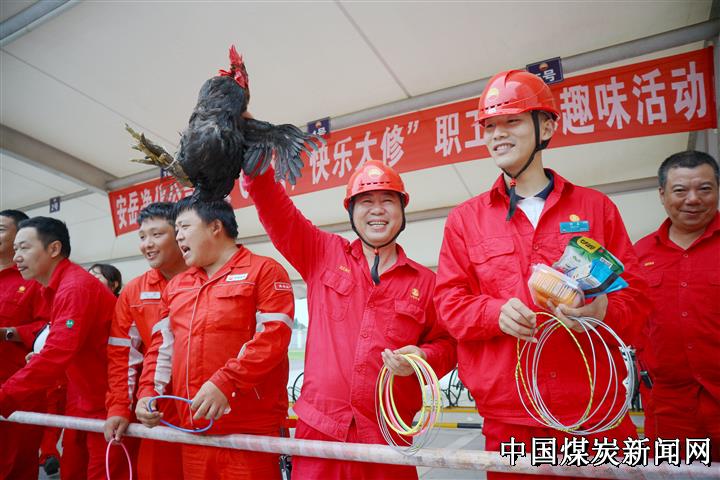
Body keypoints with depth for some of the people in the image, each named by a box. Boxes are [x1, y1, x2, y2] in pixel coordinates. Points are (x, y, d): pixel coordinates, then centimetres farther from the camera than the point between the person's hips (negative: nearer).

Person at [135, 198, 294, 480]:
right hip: (191, 428, 6)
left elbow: (272, 338, -15)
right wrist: (149, 391, 4)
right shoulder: (175, 286, 17)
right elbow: (162, 345, 18)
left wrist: (223, 383, -23)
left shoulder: (263, 271, -5)